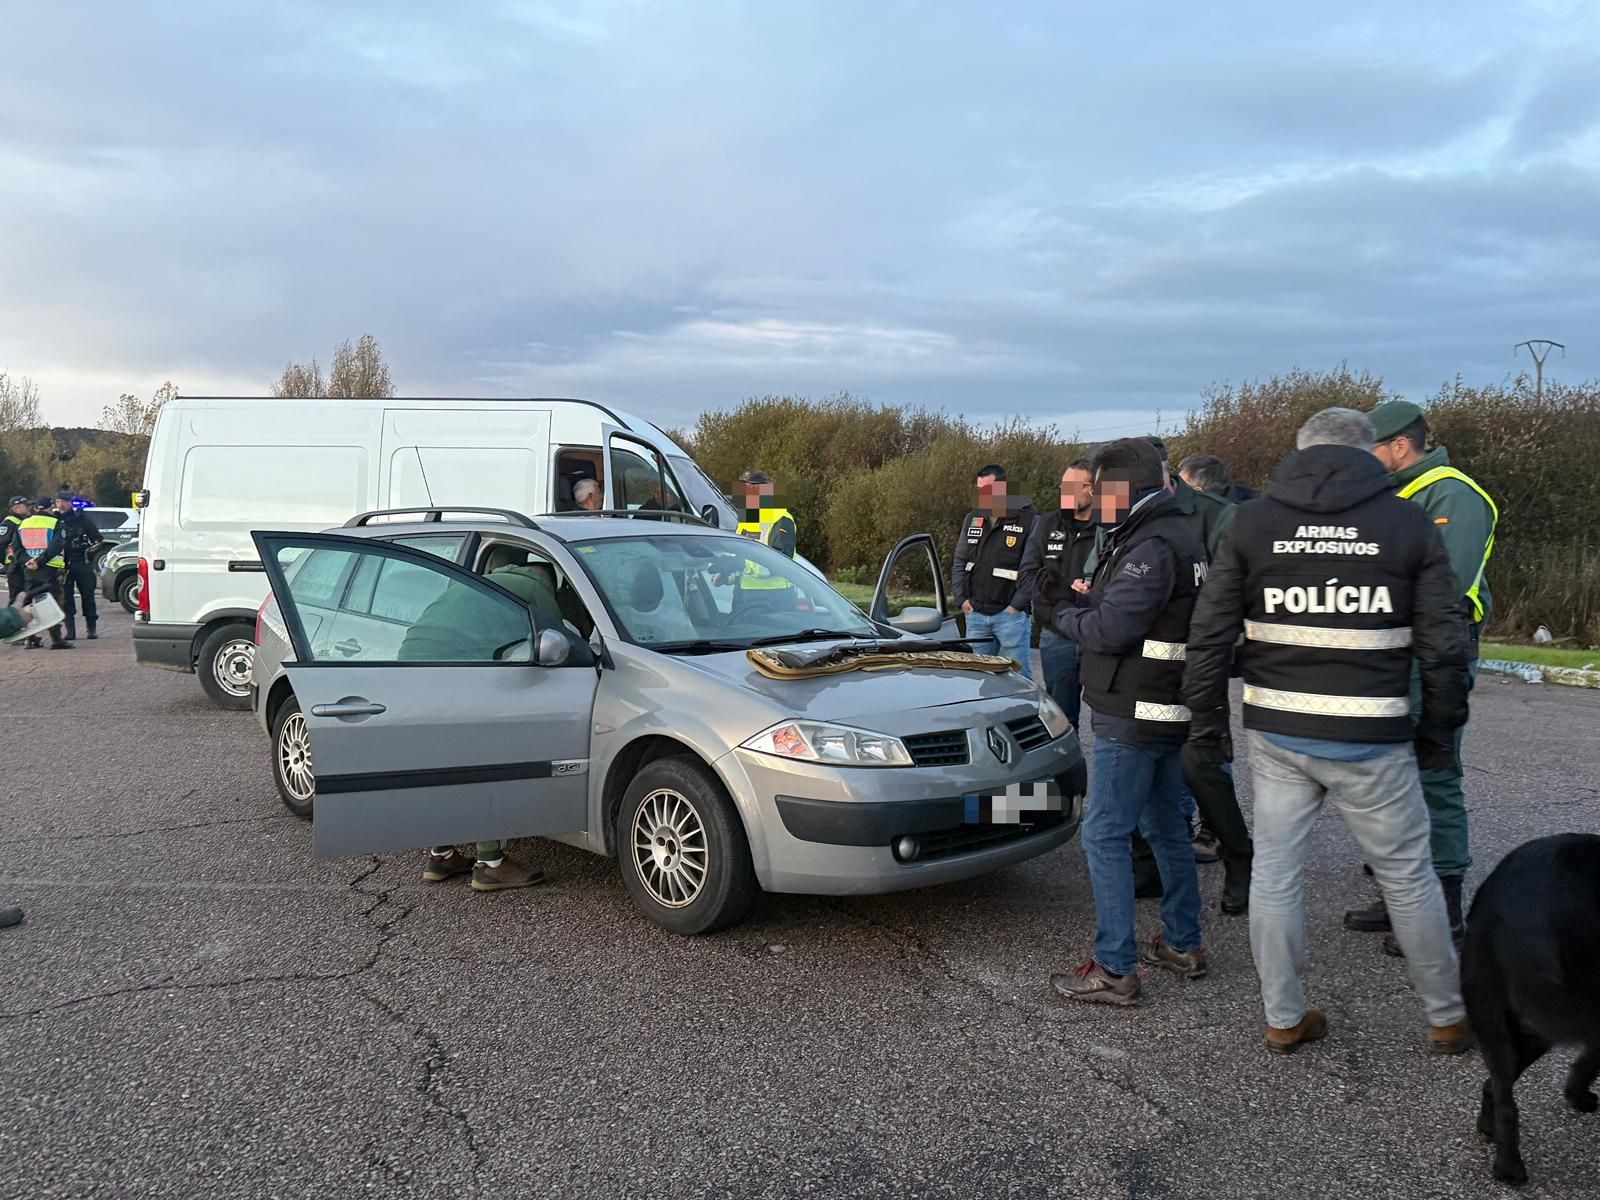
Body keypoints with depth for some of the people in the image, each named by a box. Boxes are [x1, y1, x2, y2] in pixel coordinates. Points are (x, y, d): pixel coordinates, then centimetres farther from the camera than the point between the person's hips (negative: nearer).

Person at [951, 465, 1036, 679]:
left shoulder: (1028, 519, -9)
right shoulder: (972, 519, 11)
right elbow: (959, 562, 15)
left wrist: (1016, 605, -14)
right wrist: (961, 598, 5)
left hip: (1010, 614, -6)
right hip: (975, 613, 6)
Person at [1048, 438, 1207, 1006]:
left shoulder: (1153, 548, -20)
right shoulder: (1177, 535, 14)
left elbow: (1112, 629, -23)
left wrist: (1065, 616, -5)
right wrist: (1089, 605, 2)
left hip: (1133, 718, -11)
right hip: (1168, 712, 11)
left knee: (1105, 836, -5)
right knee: (1166, 827, 19)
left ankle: (1114, 970, 0)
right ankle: (1183, 945, 31)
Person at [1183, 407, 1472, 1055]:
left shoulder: (1253, 521, 2)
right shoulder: (1407, 522, -1)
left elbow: (1209, 633, 0)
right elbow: (1444, 643, -1)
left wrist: (1207, 723, 8)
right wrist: (1438, 730, 11)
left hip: (1276, 733, 1)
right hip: (1371, 740, -1)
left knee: (1274, 873, 11)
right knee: (1407, 876, 14)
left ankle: (1284, 1018, 21)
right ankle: (1449, 1016, 29)